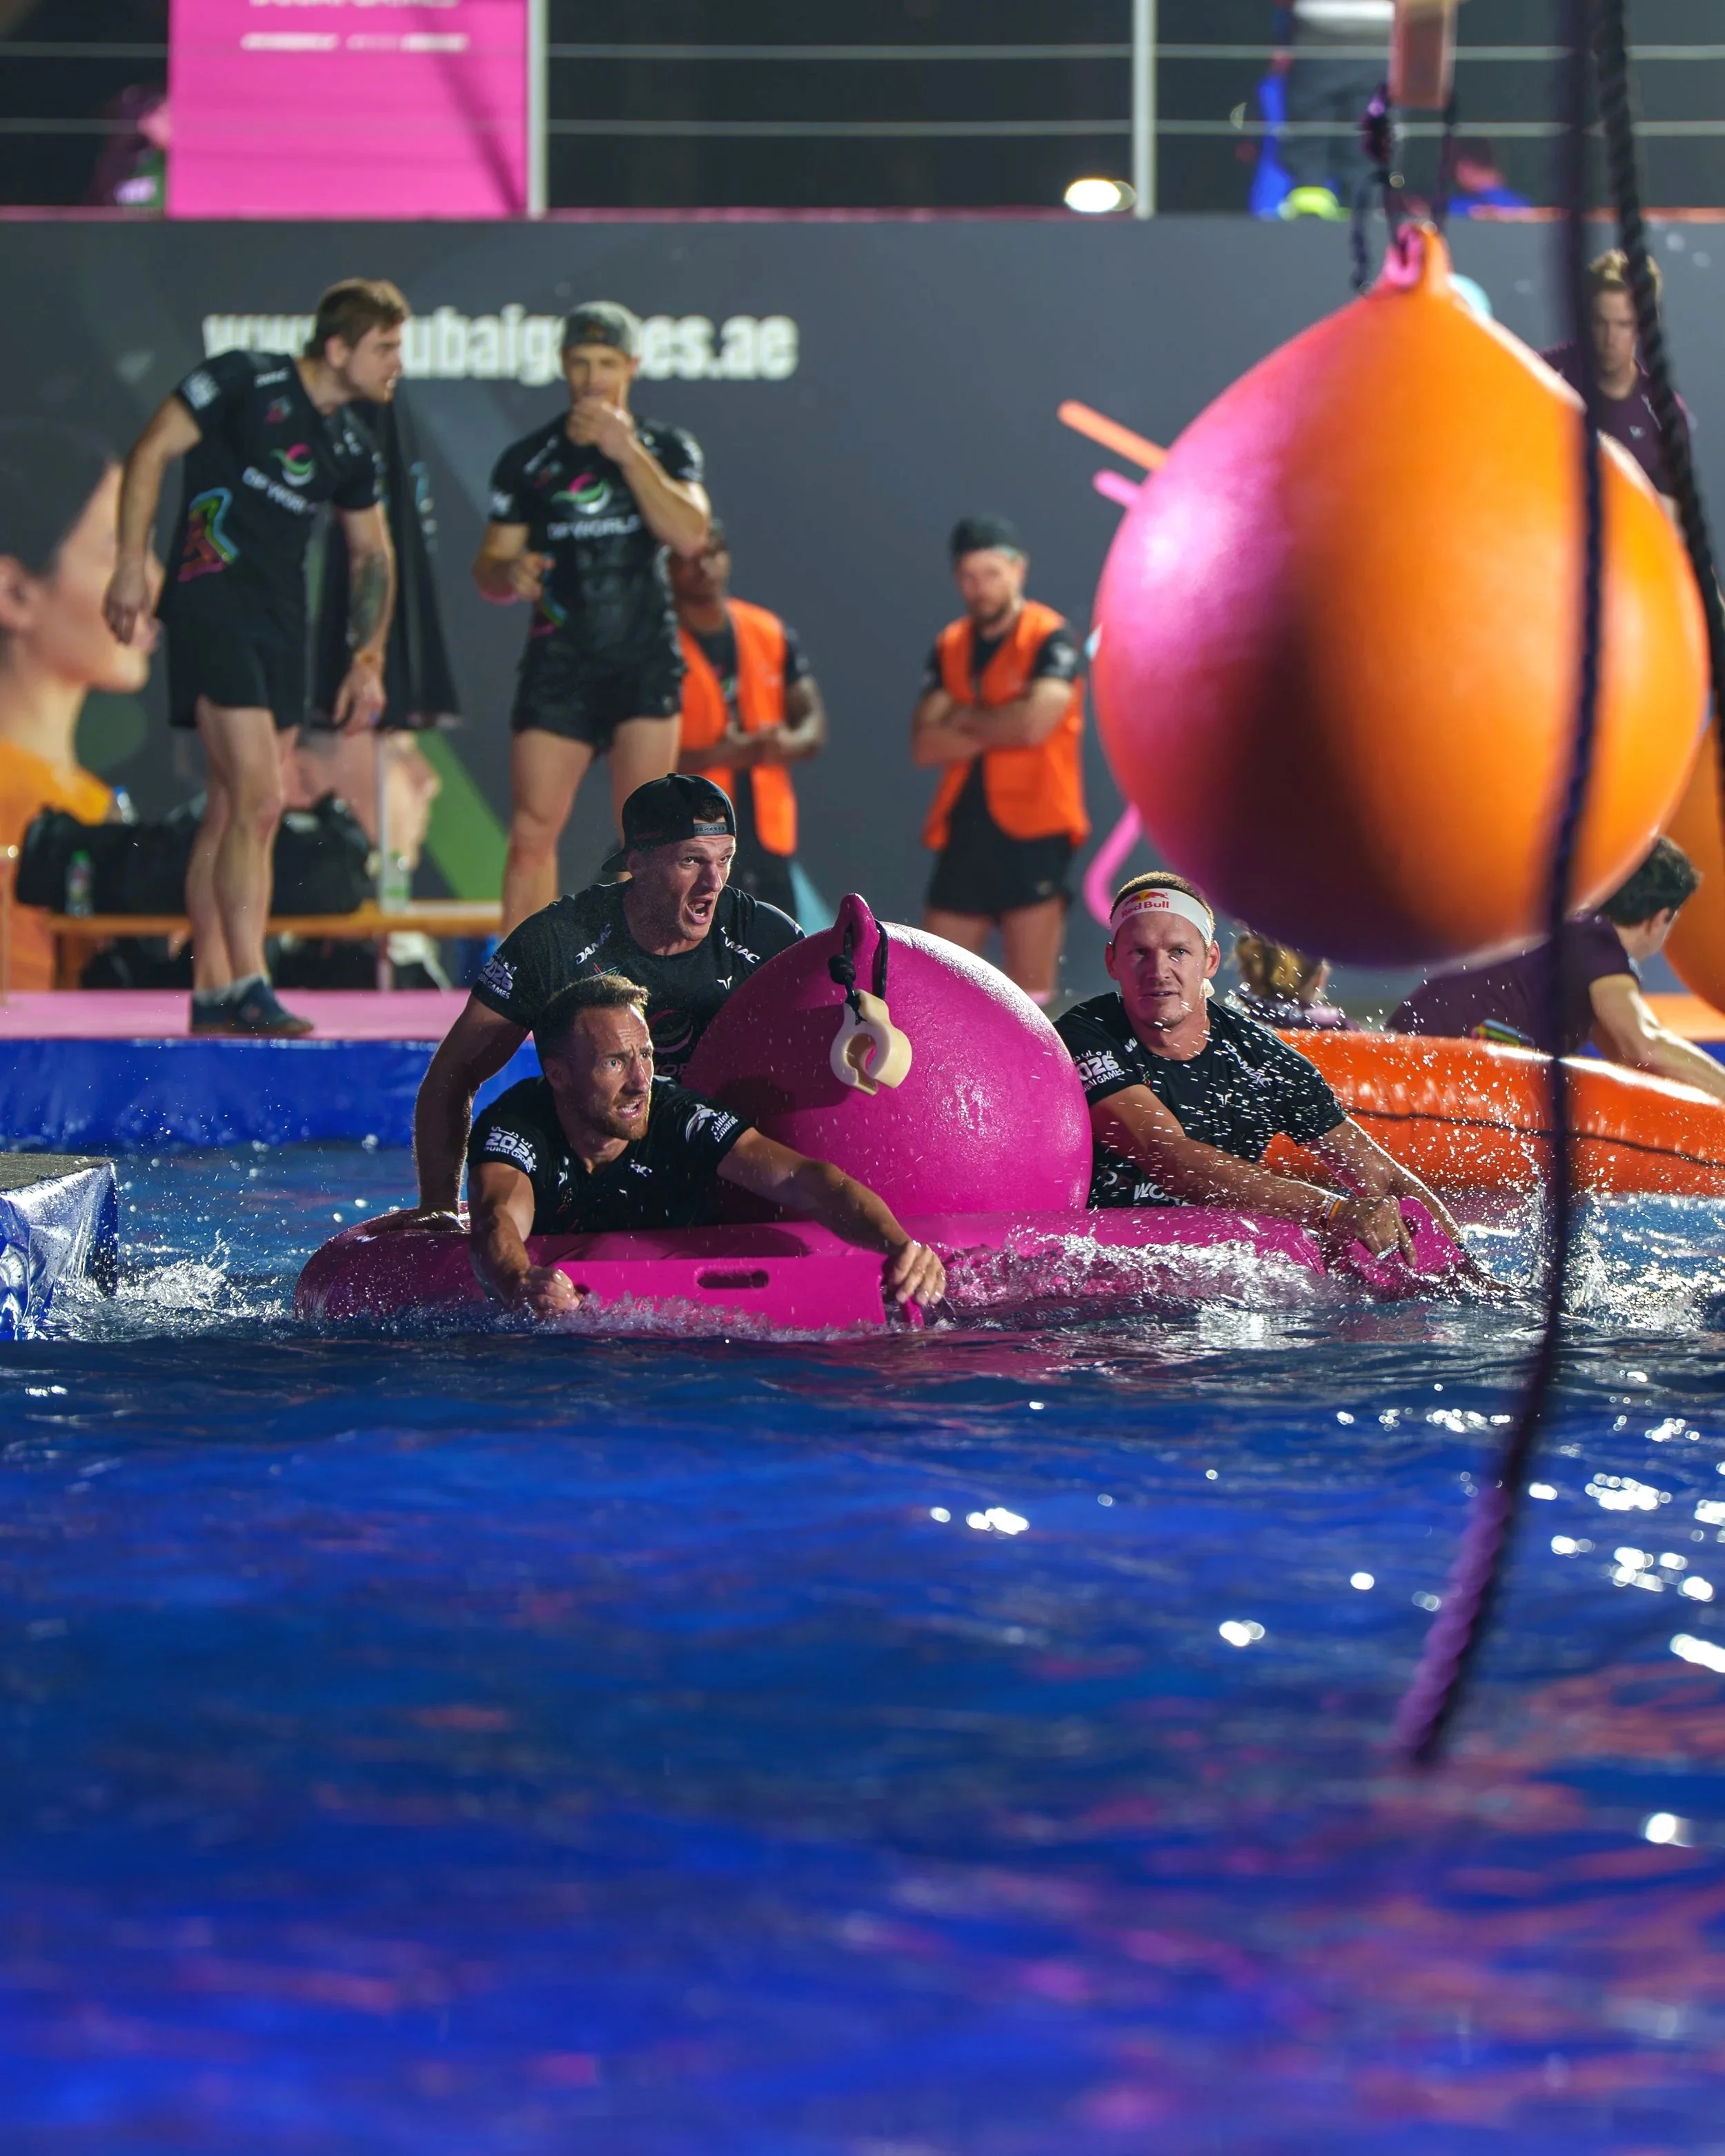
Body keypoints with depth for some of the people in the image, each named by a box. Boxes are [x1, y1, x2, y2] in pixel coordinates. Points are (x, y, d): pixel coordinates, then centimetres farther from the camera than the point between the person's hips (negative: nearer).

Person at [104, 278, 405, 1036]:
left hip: (281, 625, 8)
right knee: (259, 802, -16)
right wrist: (132, 566, -12)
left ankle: (210, 991, 14)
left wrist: (368, 659, 15)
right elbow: (151, 453, -7)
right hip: (212, 607, -8)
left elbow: (372, 556, 22)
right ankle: (247, 988, -17)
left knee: (233, 810, 9)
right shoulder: (247, 382, -8)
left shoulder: (349, 446, 13)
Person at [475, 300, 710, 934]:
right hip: (559, 661, 1)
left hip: (646, 661, 0)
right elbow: (490, 567, 8)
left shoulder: (667, 447, 6)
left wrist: (627, 452, -17)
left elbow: (690, 535, -12)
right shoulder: (527, 460, 7)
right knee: (532, 833, -6)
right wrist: (510, 573, -16)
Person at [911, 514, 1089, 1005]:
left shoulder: (1049, 640, -5)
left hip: (1031, 834, -6)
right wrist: (998, 731, -11)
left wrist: (965, 719, -5)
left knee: (1031, 989, -6)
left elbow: (1034, 721, -21)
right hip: (964, 833, 6)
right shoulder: (950, 647, 12)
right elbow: (925, 746, 1)